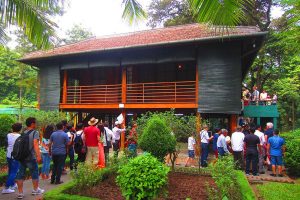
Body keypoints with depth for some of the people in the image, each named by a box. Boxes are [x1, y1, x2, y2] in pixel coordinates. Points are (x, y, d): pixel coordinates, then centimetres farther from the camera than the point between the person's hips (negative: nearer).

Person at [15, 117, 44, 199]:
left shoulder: (23, 133, 11)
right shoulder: (35, 132, -10)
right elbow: (35, 144, -23)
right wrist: (38, 156, -29)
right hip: (31, 157, -6)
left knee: (20, 175, 9)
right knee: (34, 173, 11)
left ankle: (20, 193, 11)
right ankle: (35, 190, 25)